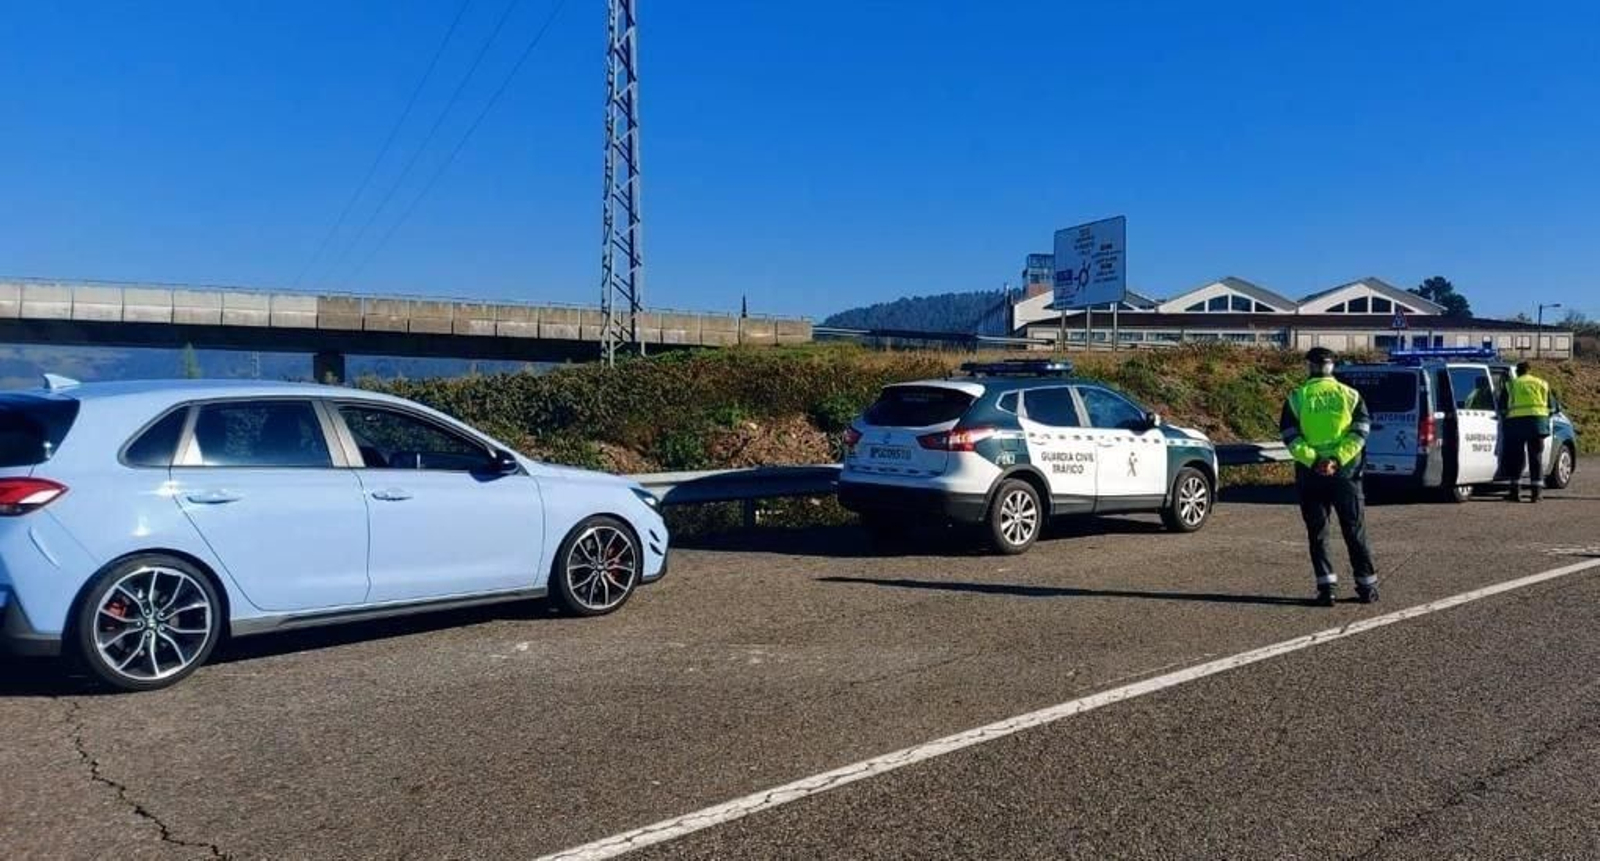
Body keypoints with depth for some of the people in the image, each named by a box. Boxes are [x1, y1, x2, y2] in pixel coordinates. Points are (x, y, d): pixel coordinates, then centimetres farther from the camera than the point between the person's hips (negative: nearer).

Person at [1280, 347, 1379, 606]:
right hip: (1345, 472, 1)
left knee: (1317, 533, 6)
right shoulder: (1350, 395, 4)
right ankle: (1367, 586, 16)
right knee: (1355, 531, 10)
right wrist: (1338, 458, -13)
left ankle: (1326, 587, 1)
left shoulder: (1297, 398, 1)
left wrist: (1312, 460, -14)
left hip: (1310, 473, -1)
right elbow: (1360, 432, -6)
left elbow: (1290, 437, -8)